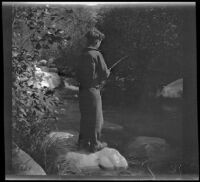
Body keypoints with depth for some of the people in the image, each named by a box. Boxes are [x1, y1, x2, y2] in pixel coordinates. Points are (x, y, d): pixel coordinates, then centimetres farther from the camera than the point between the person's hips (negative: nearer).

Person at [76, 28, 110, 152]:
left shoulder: (83, 55, 7)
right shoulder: (96, 55, -15)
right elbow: (105, 74, -14)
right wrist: (108, 72, 7)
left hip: (82, 89, 7)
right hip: (92, 90, -7)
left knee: (85, 117, 18)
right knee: (95, 118, 4)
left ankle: (83, 142, 27)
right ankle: (95, 144, 12)